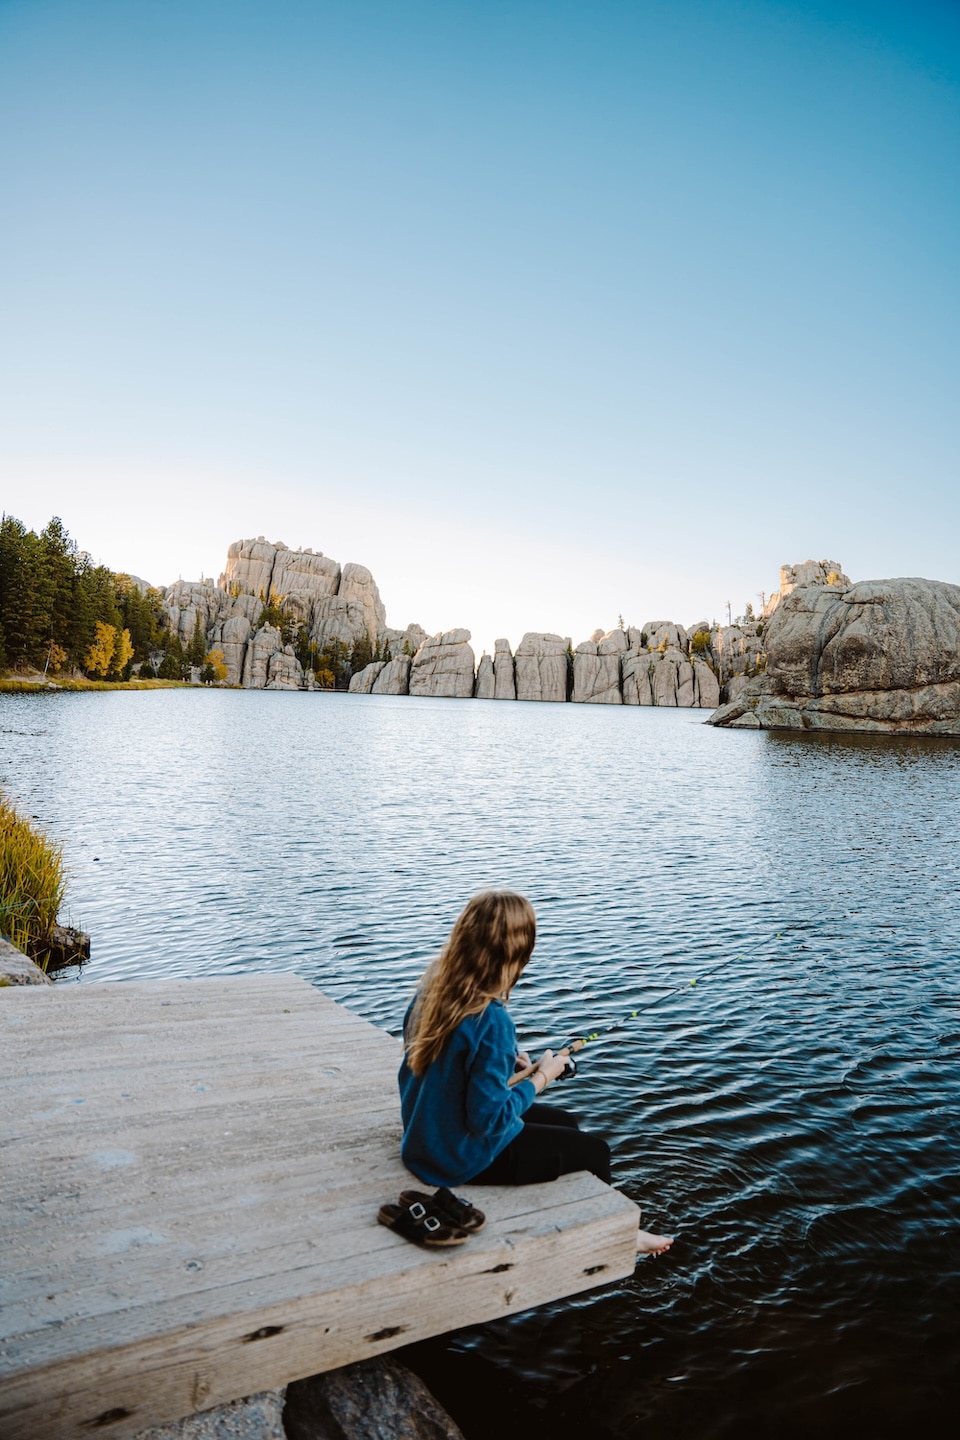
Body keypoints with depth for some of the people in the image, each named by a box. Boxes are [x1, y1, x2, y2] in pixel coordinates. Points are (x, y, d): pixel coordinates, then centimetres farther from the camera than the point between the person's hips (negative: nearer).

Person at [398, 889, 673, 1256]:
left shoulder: (431, 988, -7)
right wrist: (540, 1078, -14)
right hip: (462, 1160, -8)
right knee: (593, 1149, 10)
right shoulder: (492, 1021, -32)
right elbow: (489, 1120, -27)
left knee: (565, 1123, 23)